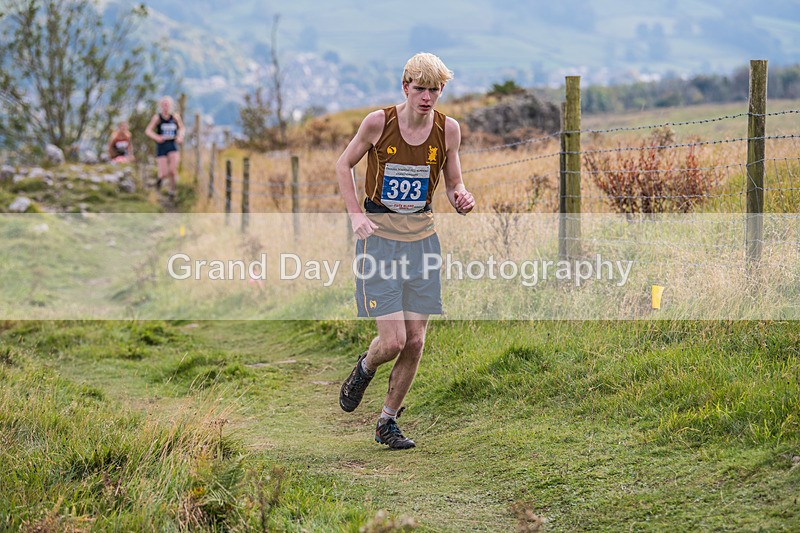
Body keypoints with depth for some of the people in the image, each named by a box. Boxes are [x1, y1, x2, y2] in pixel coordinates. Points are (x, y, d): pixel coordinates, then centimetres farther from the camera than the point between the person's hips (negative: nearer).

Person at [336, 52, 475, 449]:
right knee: (393, 340, -12)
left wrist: (461, 201, -13)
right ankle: (364, 369, 25)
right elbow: (344, 165, 5)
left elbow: (454, 184, 10)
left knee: (415, 342, 2)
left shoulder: (448, 129, -2)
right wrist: (356, 215, -6)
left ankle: (387, 423, 19)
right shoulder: (378, 122, -10)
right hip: (379, 235, -3)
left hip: (421, 237, 3)